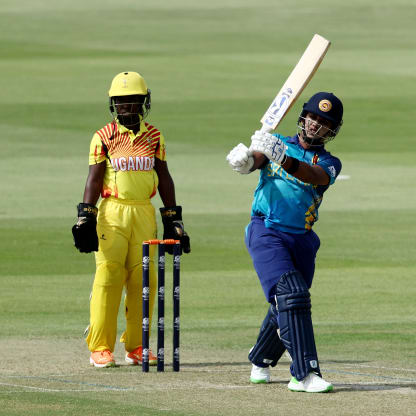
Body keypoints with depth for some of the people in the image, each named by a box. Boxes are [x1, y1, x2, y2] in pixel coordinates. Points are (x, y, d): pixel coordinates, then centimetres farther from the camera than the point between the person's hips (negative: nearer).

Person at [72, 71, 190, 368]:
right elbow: (94, 179, -1)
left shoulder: (154, 137, 10)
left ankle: (136, 346, 11)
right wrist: (85, 218, -9)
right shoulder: (104, 137, 1)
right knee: (108, 277, -9)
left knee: (144, 279, 1)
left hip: (144, 213, 3)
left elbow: (164, 178, 14)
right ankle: (100, 348, -6)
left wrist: (173, 219, 13)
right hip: (112, 212, -3)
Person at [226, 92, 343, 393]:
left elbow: (313, 176, -15)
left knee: (286, 309, 6)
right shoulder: (278, 143, 11)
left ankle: (260, 361, 34)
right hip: (266, 233, -3)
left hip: (302, 240, 3)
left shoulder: (329, 163, 9)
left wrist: (283, 158, -35)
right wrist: (245, 160, -36)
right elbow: (255, 160, -10)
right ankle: (305, 374, -25)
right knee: (291, 294, -20)